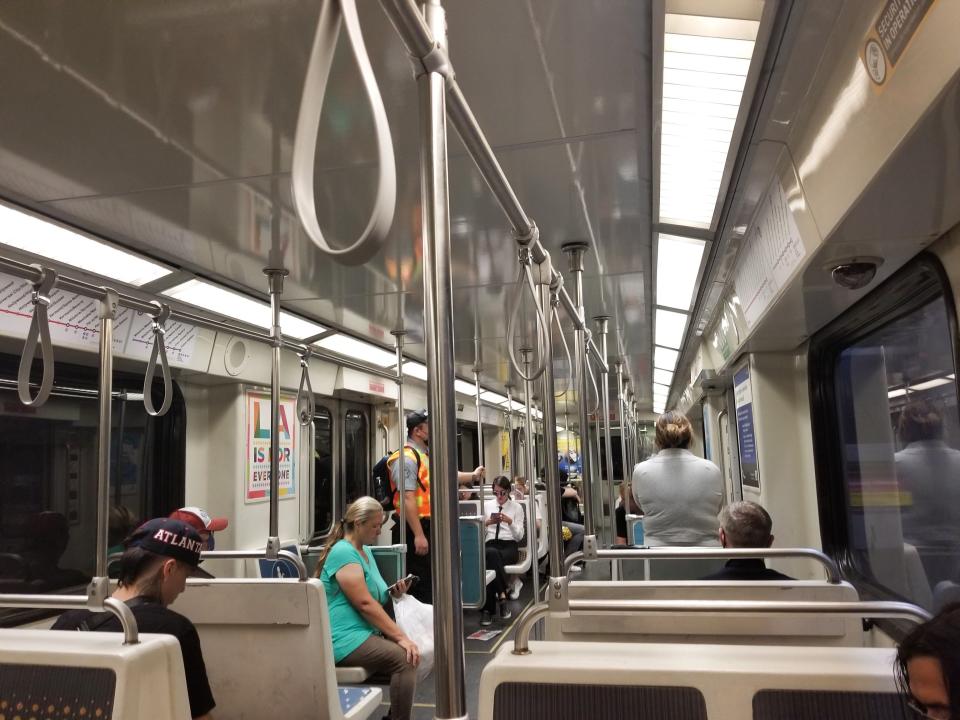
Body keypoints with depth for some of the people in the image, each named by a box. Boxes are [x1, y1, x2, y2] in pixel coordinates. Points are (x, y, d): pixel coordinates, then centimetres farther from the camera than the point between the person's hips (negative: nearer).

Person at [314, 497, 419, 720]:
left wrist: (393, 593, 3)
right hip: (344, 639, -10)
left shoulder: (365, 550, 16)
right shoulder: (343, 553, -14)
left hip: (366, 632, 10)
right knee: (405, 659, -24)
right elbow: (365, 604, -22)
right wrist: (401, 637, -24)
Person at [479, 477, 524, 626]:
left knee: (489, 562, -36)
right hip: (490, 544, 1)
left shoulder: (517, 507, 12)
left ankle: (488, 609, -33)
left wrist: (510, 522, -11)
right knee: (491, 554, -40)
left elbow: (520, 536, 6)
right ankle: (502, 595, -36)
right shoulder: (486, 505, 17)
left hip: (510, 546, -1)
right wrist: (488, 522, -5)